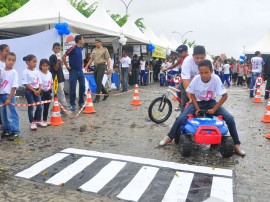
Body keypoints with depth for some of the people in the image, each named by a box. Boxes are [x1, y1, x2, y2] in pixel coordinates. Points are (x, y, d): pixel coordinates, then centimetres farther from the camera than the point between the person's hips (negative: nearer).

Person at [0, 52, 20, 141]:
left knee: (11, 114, -3)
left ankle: (15, 131, 5)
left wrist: (9, 98, -15)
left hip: (9, 96, -5)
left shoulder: (14, 72, -9)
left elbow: (14, 86, -12)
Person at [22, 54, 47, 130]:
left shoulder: (36, 72, 8)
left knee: (39, 107, 7)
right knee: (31, 107, 1)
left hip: (37, 91, 6)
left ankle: (38, 120, 26)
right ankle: (32, 123, 11)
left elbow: (40, 82, 9)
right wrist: (34, 90, -16)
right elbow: (25, 83, -15)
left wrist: (39, 90, -8)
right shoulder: (25, 72, -10)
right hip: (29, 91, -6)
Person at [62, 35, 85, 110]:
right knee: (72, 88, 0)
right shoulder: (73, 48, -13)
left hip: (80, 70, 7)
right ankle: (72, 105, 9)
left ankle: (81, 103, 19)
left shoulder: (81, 48, 8)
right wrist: (67, 66, -10)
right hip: (73, 71, -7)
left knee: (82, 87, 7)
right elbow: (63, 57, -15)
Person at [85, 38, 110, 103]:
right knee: (97, 82, 9)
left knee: (99, 82, -10)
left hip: (101, 66, -6)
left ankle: (97, 98, -7)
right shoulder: (94, 50, 16)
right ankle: (105, 93, 28)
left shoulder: (104, 49, 1)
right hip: (95, 67, 6)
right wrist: (86, 66, 8)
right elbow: (91, 59, 16)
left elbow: (108, 59, -4)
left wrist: (108, 68, -12)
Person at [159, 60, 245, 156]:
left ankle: (237, 145, 1)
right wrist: (197, 109, -17)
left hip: (211, 103, 0)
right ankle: (169, 137, 8)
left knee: (230, 119, -18)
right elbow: (192, 95, -6)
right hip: (198, 102, 0)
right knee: (181, 118, -19)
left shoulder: (216, 79, -23)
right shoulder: (196, 79, -20)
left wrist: (214, 109, -23)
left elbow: (225, 96, -17)